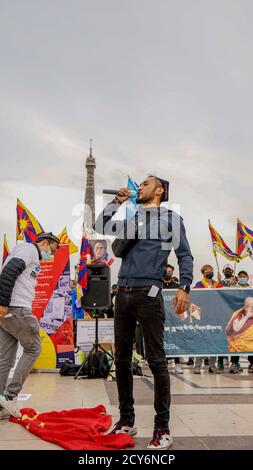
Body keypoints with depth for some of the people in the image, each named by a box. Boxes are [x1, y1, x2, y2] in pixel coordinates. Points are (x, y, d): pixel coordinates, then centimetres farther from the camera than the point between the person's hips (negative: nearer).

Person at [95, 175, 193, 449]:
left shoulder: (171, 218, 6)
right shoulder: (131, 219, 22)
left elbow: (185, 255, 0)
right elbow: (100, 226, 21)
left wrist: (184, 287, -13)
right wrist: (117, 202, 16)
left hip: (148, 295, -6)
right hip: (123, 294, 6)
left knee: (156, 360, -3)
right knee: (121, 360, 10)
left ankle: (162, 428, 6)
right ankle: (126, 421, 22)